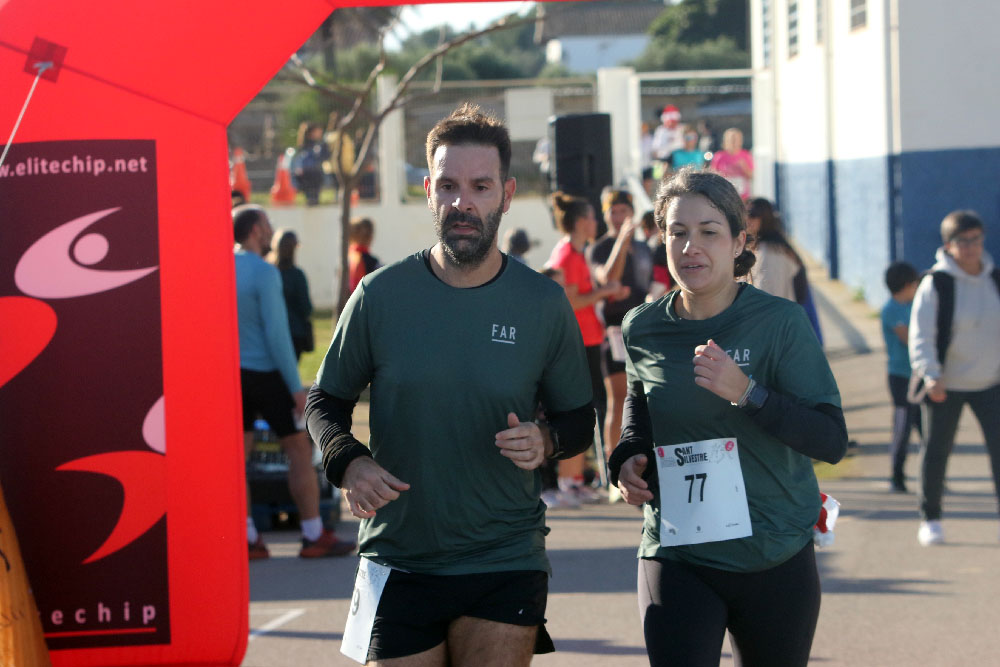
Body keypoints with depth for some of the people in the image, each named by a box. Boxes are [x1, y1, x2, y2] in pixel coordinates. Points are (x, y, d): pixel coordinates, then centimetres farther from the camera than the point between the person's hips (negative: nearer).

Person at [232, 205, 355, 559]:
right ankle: (314, 536, 4)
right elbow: (276, 333, -18)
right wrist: (296, 387, -15)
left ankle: (246, 538, 4)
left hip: (232, 371, 7)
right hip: (266, 371, -7)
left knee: (238, 452, 6)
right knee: (299, 449, 2)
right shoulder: (264, 273, -15)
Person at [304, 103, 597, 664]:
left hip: (506, 560, 0)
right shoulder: (381, 296, -1)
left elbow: (579, 418, 10)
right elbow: (327, 401, 9)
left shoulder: (544, 303, 0)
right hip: (400, 563, 1)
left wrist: (546, 441, -12)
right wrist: (349, 462, -11)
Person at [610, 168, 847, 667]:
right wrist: (627, 459, 5)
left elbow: (832, 442, -13)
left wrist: (747, 392, -25)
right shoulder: (643, 330, 2)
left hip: (775, 559, -1)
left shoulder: (779, 323, -8)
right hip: (675, 557, 1)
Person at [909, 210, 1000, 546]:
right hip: (944, 385, -3)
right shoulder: (935, 284, -13)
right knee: (937, 452, 7)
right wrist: (930, 375, -31)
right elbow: (921, 335, -18)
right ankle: (930, 519, 24)